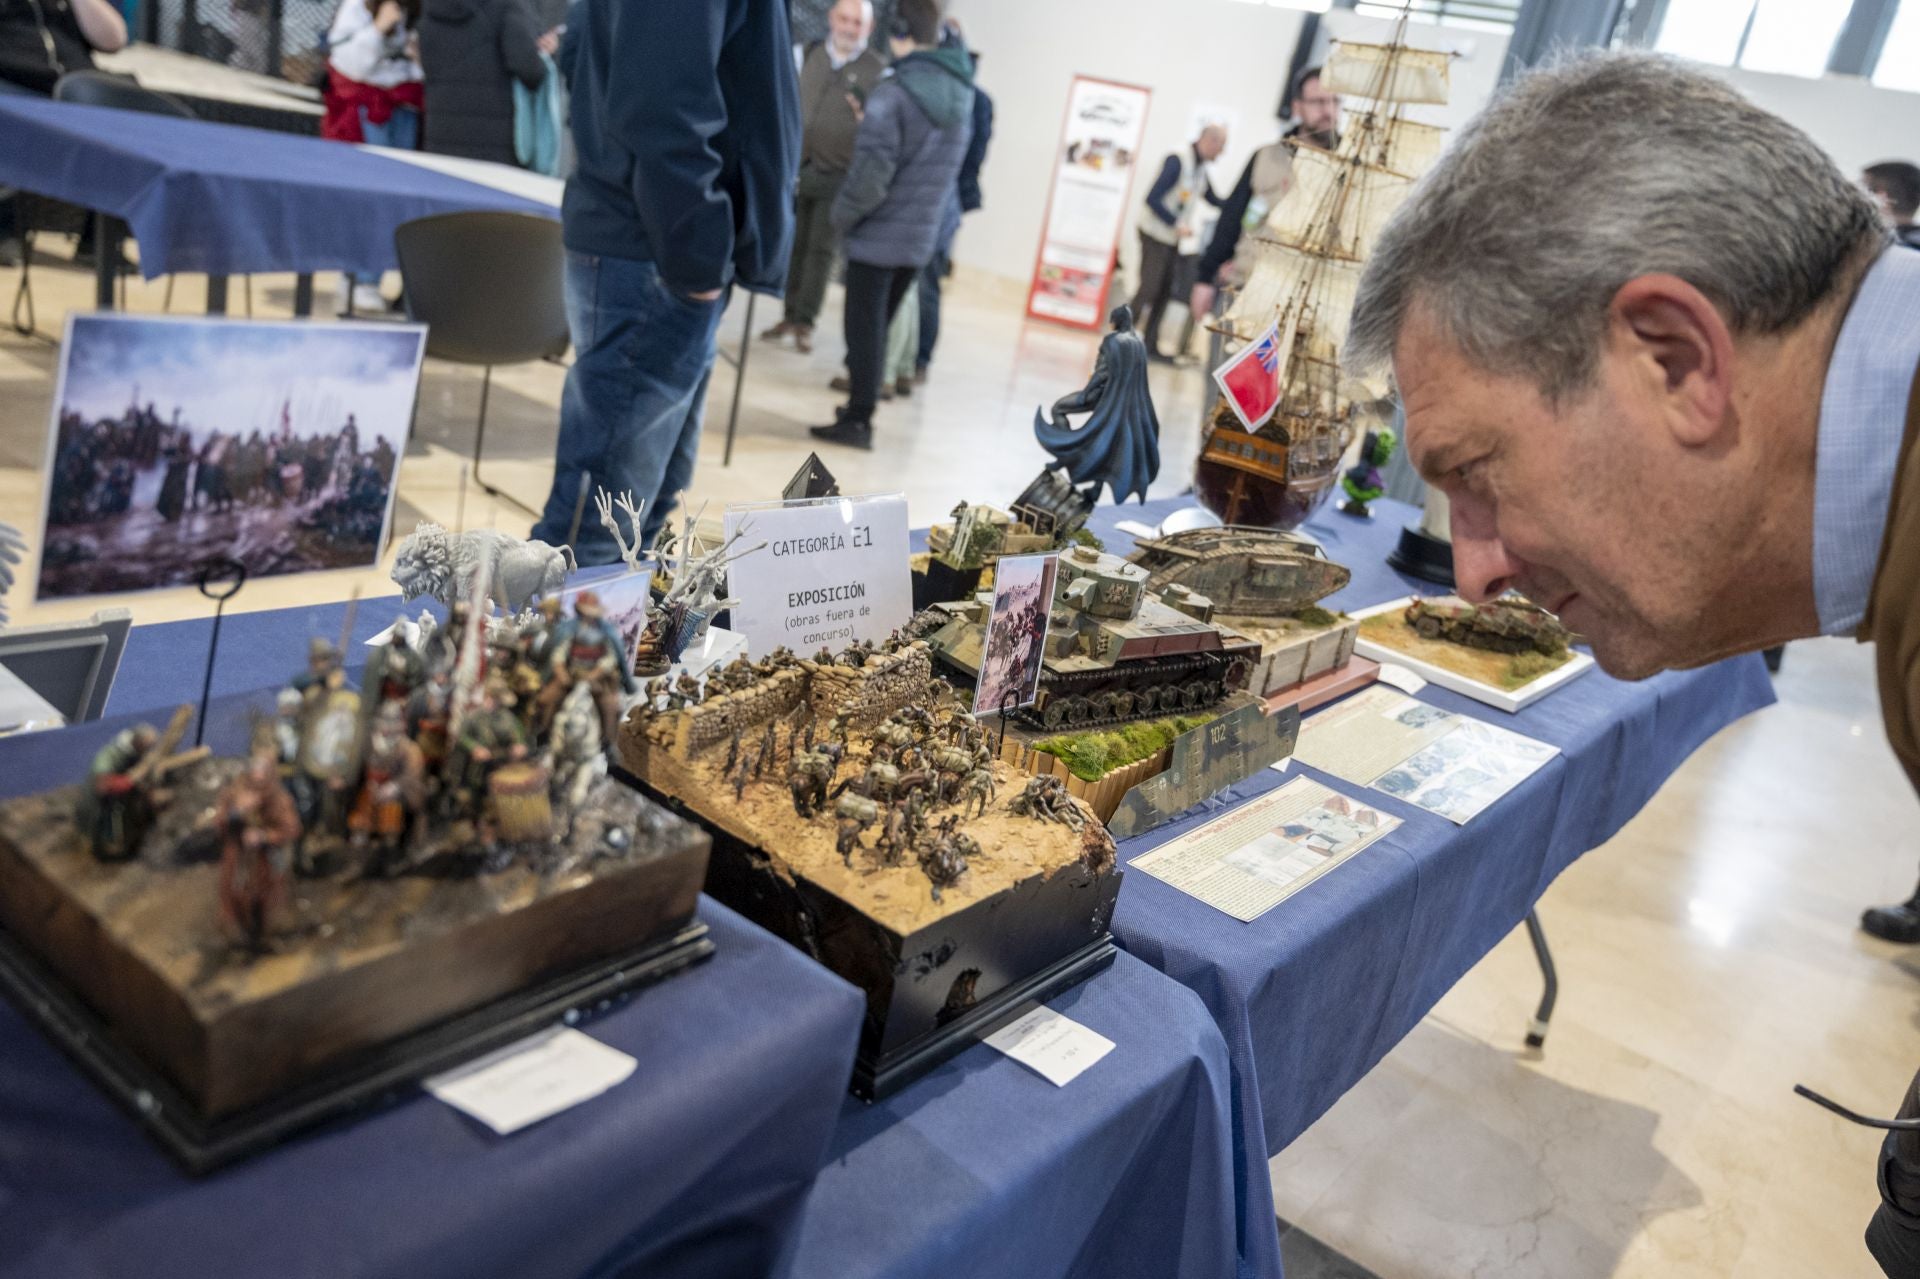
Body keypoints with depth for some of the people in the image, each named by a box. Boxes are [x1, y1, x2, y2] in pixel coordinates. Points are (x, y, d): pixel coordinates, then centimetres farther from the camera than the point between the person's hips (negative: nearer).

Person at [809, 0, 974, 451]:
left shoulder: (893, 93, -18)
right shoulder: (961, 94, 5)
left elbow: (871, 175, -22)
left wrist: (841, 215, -5)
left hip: (878, 234, -7)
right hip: (922, 236, 7)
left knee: (863, 328, 1)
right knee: (879, 325, 18)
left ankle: (857, 420, 4)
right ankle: (861, 407, 26)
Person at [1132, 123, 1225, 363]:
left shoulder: (1200, 169, 7)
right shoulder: (1177, 161, -18)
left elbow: (1214, 200, 19)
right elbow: (1153, 199, -22)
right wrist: (1176, 224, -22)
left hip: (1172, 238, 8)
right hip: (1155, 234, -8)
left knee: (1164, 293, 7)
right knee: (1149, 289, -10)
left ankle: (1150, 345, 12)